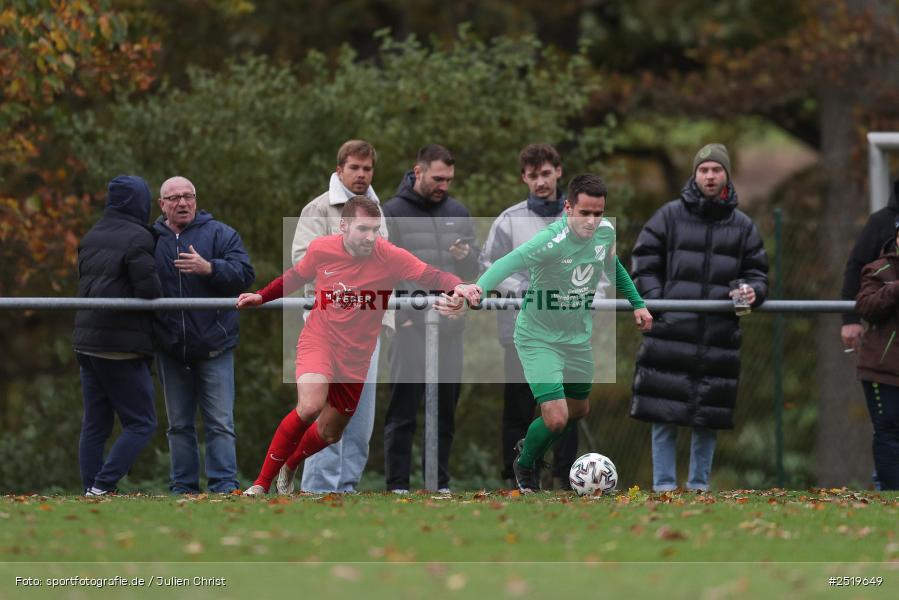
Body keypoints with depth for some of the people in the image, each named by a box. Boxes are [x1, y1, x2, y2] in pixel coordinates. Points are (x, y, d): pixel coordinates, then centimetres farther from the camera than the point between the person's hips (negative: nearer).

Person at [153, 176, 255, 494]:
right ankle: (183, 487, 15)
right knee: (179, 424, 10)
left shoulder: (220, 234, 1)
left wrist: (209, 268, -25)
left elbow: (244, 274, -10)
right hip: (171, 348, 3)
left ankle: (224, 485, -4)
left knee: (220, 423, -5)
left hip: (214, 347, -3)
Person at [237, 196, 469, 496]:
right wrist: (261, 297, 12)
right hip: (319, 340, -2)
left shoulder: (390, 257, -17)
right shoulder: (320, 249, -11)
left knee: (329, 433, 15)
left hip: (355, 356, 2)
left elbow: (435, 277, -23)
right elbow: (296, 276, 12)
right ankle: (261, 483, -17)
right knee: (310, 406, -29)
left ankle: (289, 466, 49)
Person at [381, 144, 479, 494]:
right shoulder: (393, 213, 0)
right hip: (410, 324, -5)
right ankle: (398, 484, -2)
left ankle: (441, 482, 13)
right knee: (403, 410, -5)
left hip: (450, 326, 5)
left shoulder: (458, 213, 14)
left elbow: (474, 269, 15)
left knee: (445, 409, 7)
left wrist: (467, 256, -8)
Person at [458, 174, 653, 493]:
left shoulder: (605, 232, -10)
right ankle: (524, 467, 17)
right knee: (556, 418, -15)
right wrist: (479, 287, -66)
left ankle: (530, 448, 50)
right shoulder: (553, 240, -32)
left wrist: (637, 303, 13)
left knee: (578, 410, 21)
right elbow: (512, 261, -48)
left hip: (578, 337, 7)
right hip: (538, 338, -7)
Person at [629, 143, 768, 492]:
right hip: (671, 330, -2)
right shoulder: (670, 216, 6)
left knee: (708, 415, 4)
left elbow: (756, 271, 17)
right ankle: (664, 486, 3)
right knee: (664, 415, -3)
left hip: (720, 335, 2)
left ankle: (699, 485, 14)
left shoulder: (742, 225, 13)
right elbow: (645, 263, 8)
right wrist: (655, 300, -6)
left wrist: (753, 291, -5)